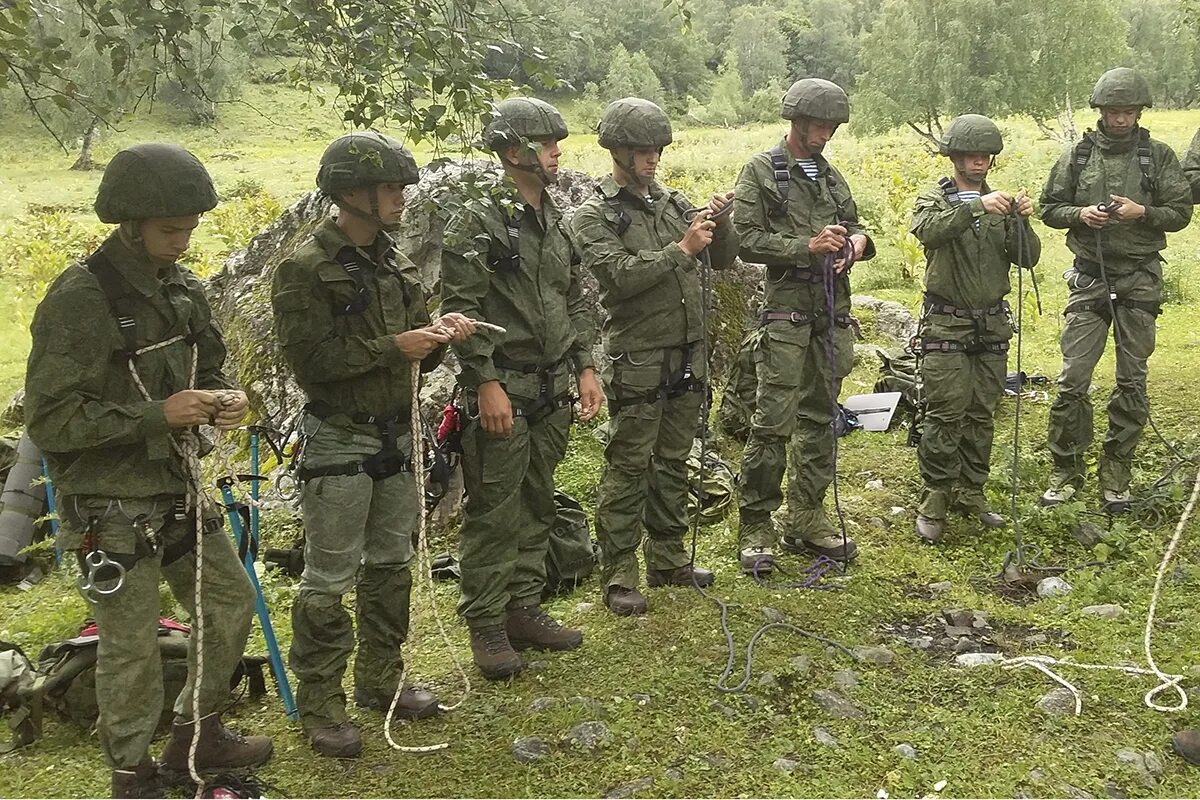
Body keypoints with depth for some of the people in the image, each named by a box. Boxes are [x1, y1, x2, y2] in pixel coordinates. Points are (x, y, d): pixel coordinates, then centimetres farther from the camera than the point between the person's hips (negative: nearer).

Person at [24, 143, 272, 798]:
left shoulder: (182, 289, 3)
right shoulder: (78, 300, -19)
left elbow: (207, 368, 18)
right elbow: (49, 420, -20)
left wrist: (225, 398, -5)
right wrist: (156, 415, -25)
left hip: (176, 491, 8)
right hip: (110, 507, -7)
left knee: (230, 602, 16)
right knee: (131, 646, 3)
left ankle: (196, 736, 36)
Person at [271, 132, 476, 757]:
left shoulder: (393, 264, 9)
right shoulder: (305, 269, -13)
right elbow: (310, 359, -21)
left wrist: (438, 333, -8)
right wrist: (392, 347, -22)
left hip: (397, 434, 7)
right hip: (340, 442, -7)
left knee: (390, 565, 16)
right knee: (329, 580, 1)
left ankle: (380, 681, 31)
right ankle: (318, 703, 14)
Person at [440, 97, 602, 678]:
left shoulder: (556, 221, 13)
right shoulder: (478, 221, -10)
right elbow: (461, 308, -15)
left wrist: (585, 368, 11)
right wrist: (487, 383, -19)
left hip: (552, 391, 8)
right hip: (502, 392, -8)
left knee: (537, 506, 15)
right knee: (494, 514, -1)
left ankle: (525, 609, 27)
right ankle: (486, 626, 10)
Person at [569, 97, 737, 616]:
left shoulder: (673, 203, 12)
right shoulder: (594, 216, -4)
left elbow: (723, 258, 13)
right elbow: (621, 274, -19)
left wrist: (720, 223, -6)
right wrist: (681, 249, -19)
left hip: (687, 354, 6)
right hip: (637, 361, -6)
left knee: (673, 462, 14)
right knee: (629, 467, -2)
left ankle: (668, 559, 26)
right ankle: (618, 575, 6)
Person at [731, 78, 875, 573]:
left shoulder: (831, 175, 17)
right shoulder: (761, 172, -1)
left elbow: (853, 223, 24)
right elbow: (748, 240, -9)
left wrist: (858, 241, 0)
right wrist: (806, 246, -17)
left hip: (833, 312, 7)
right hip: (786, 312, -6)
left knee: (819, 419, 10)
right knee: (773, 422, -8)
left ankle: (807, 519, 19)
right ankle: (756, 527, 1)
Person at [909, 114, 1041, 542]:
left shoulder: (1001, 205, 13)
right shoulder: (935, 198, 0)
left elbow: (1028, 258, 4)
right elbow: (926, 230, -24)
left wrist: (1022, 223, -15)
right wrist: (977, 206, -34)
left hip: (992, 324, 5)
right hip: (946, 325, -4)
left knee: (982, 415, 8)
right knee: (946, 414, -8)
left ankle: (970, 494, 18)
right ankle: (935, 499, 0)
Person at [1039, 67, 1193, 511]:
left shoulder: (1158, 156, 3)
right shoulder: (1077, 156, 4)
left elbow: (1181, 212, 2)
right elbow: (1050, 208, 8)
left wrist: (1142, 212, -15)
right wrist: (1080, 214, -11)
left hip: (1139, 280, 0)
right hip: (1089, 279, 0)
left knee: (1132, 380, 5)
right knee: (1073, 378, -4)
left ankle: (1117, 474, 15)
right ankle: (1066, 470, 7)